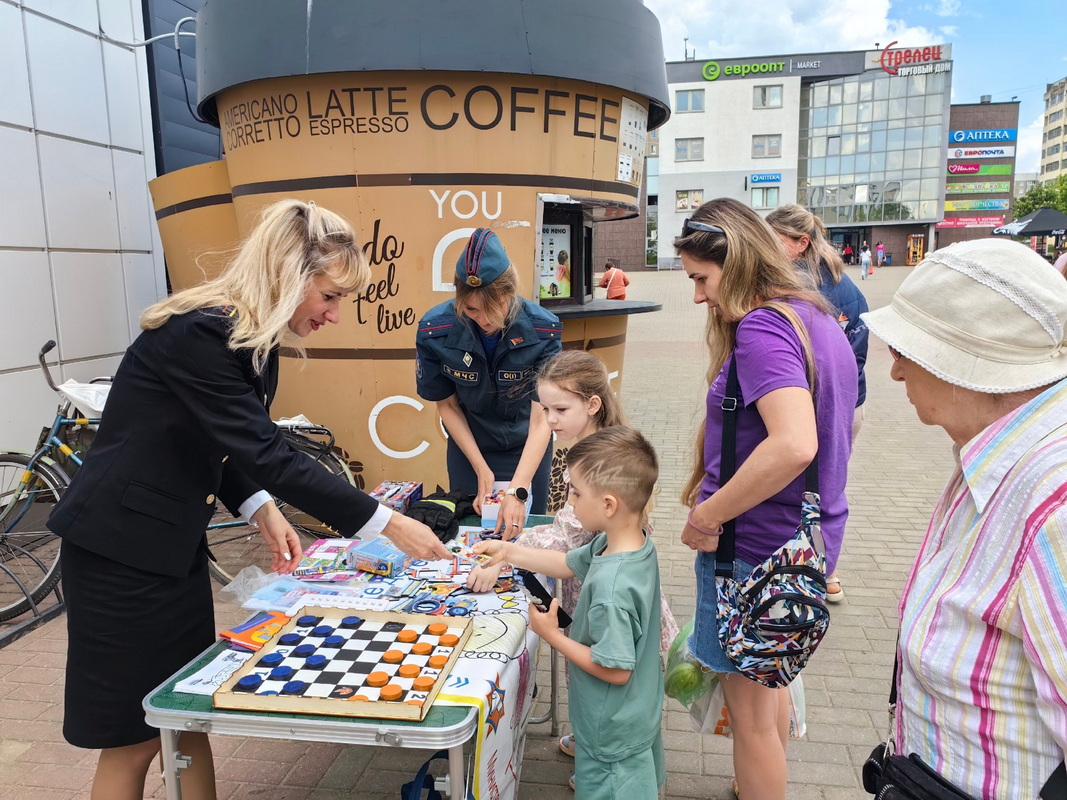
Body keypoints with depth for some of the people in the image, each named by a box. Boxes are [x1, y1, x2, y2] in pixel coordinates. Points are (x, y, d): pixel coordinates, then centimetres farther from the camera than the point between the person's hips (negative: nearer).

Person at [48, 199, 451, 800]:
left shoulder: (254, 338, 3)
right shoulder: (198, 332, -25)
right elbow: (266, 455, -29)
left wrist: (262, 510, -6)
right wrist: (387, 525, -27)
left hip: (179, 545, 8)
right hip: (122, 547, -8)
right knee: (133, 740, 7)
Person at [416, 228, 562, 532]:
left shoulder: (542, 330, -27)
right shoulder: (434, 331, -23)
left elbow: (542, 419, -28)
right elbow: (447, 405, -9)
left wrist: (518, 491, -38)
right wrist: (481, 469, -12)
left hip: (526, 450, 0)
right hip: (468, 447, 1)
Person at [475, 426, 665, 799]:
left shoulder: (610, 587, -38)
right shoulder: (634, 541, -10)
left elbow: (615, 670, -29)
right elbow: (568, 563, 5)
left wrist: (553, 636, -20)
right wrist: (510, 552, 5)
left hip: (614, 730, -8)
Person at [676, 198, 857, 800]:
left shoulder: (762, 326, -21)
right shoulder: (819, 317, 7)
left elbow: (794, 444, -35)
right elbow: (842, 427, 17)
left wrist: (706, 516, -23)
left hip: (754, 547, -10)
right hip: (811, 536, 10)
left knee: (752, 717, 9)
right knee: (771, 683, 27)